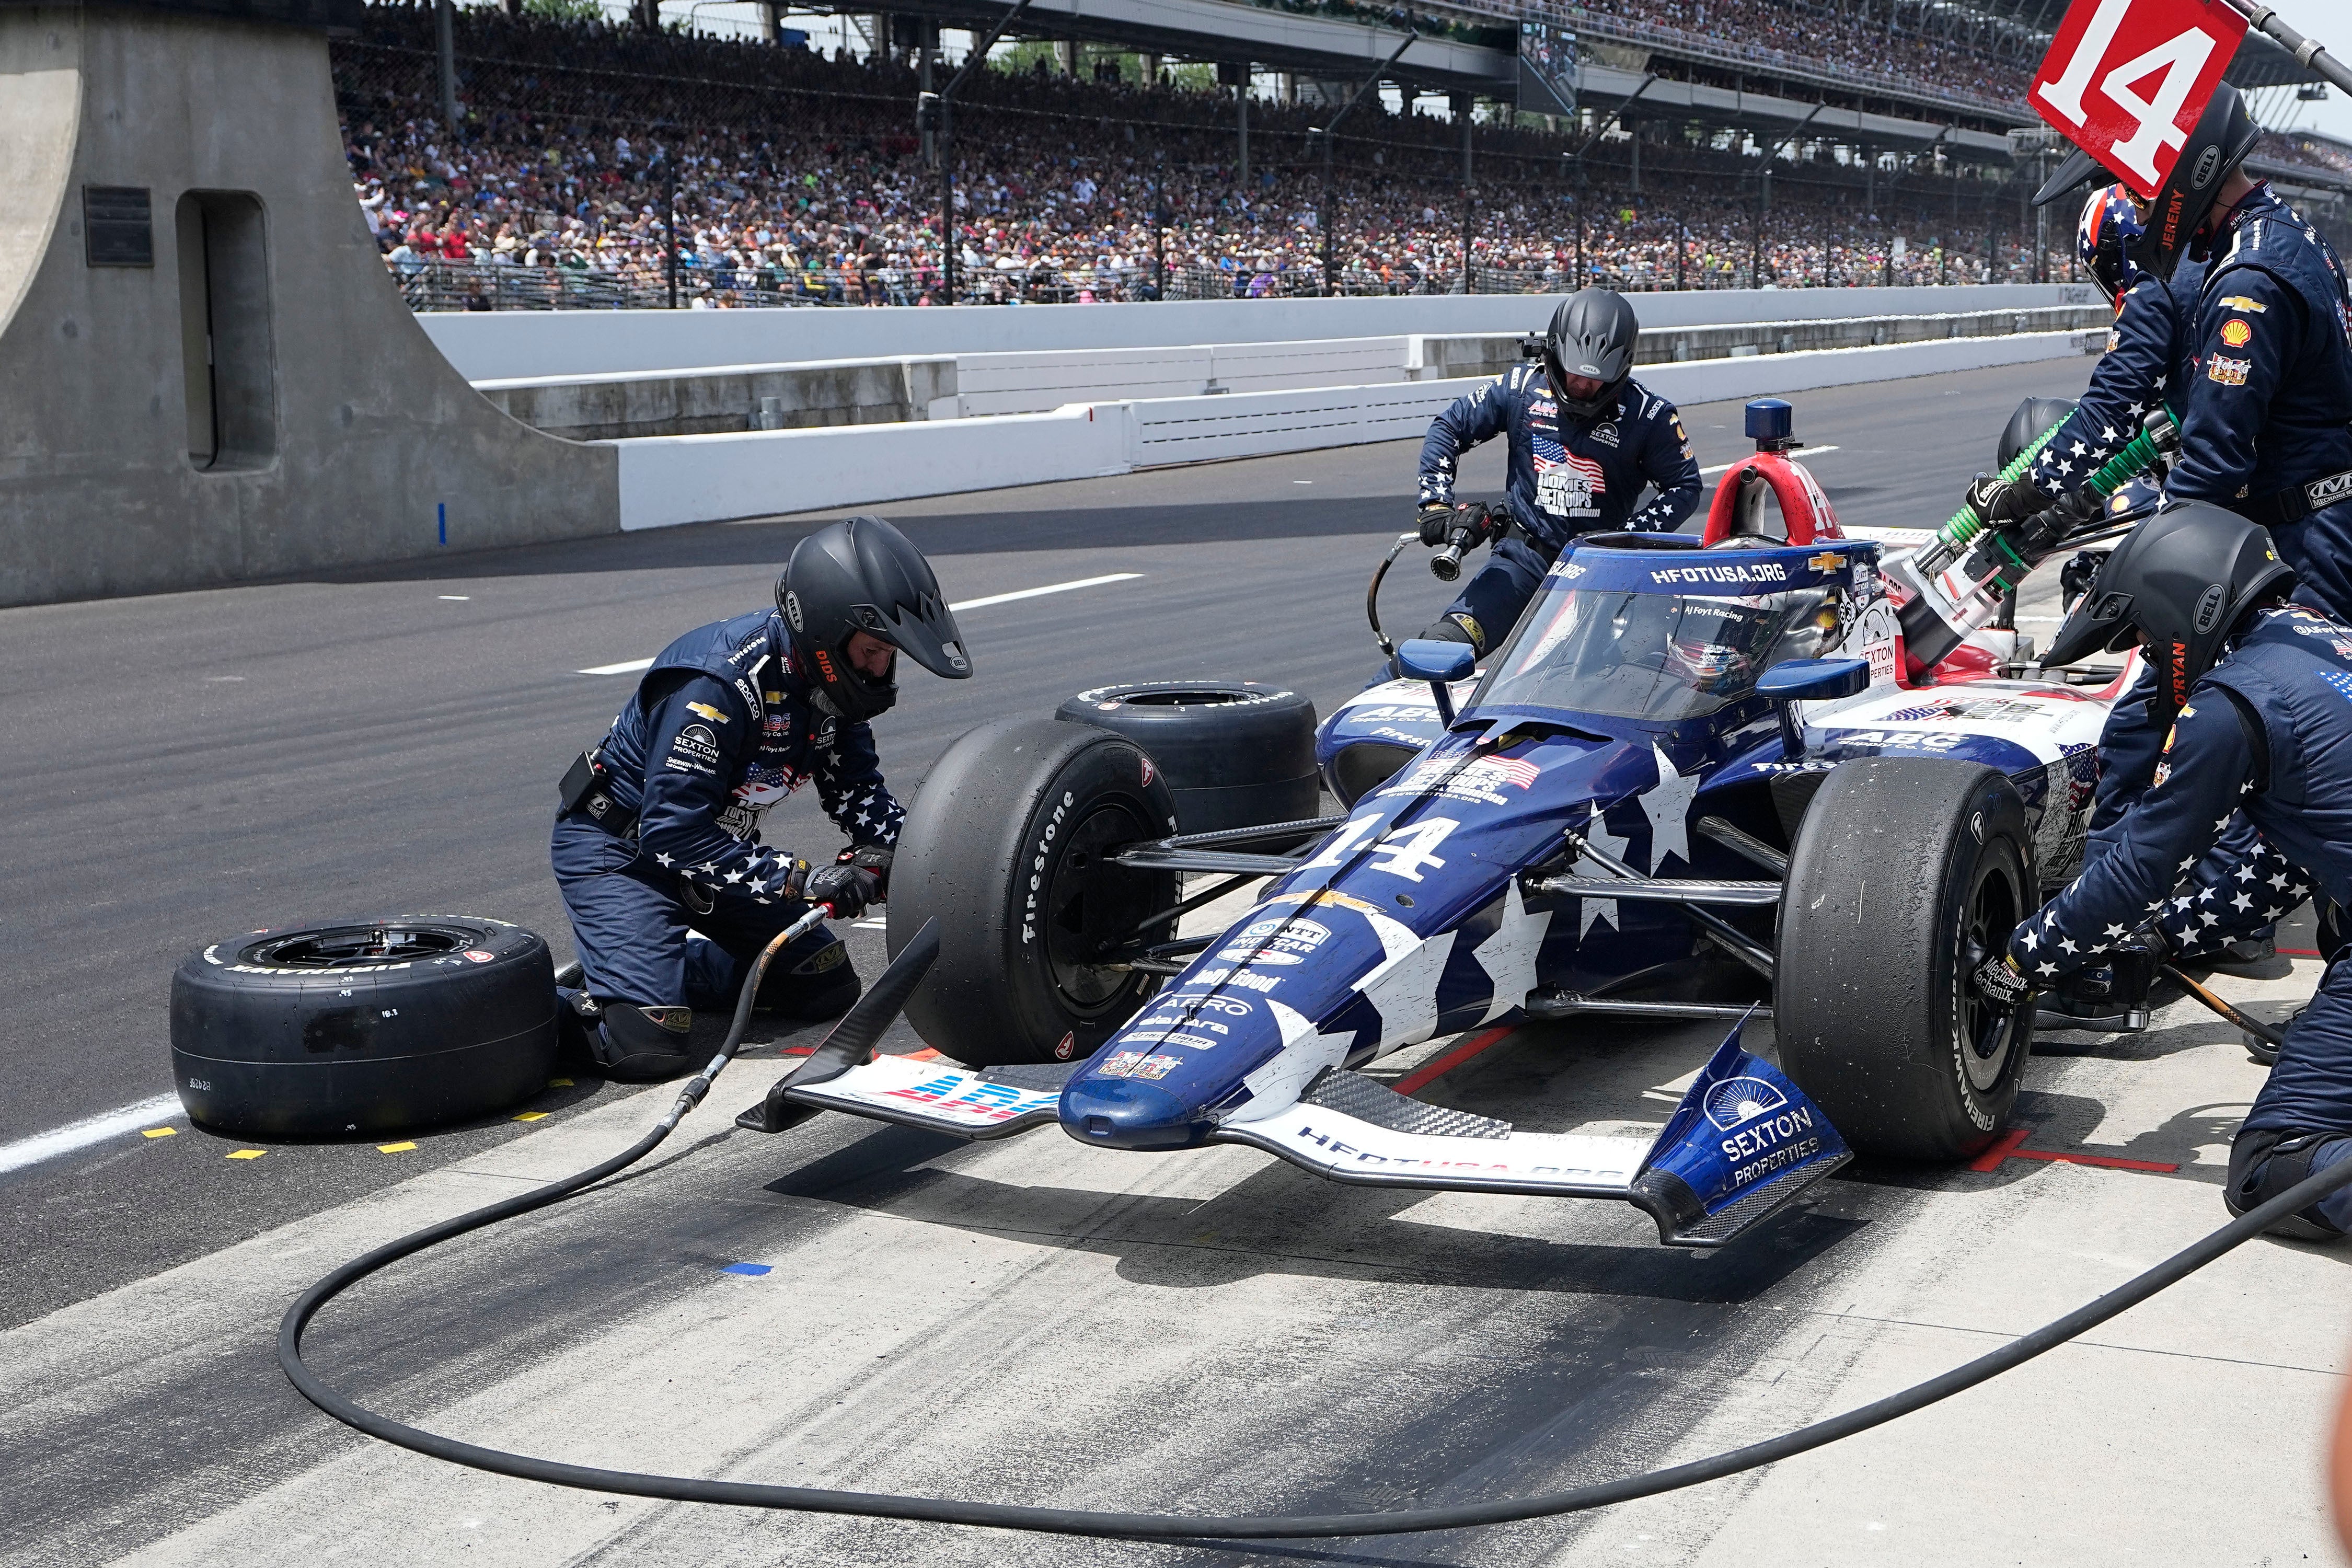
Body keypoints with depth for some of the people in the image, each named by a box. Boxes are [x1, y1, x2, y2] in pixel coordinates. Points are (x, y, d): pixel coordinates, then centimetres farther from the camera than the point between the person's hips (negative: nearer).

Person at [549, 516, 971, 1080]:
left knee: (829, 989, 8)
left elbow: (857, 788, 4)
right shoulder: (720, 681, -33)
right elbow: (672, 833, -33)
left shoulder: (832, 676, -7)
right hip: (619, 847, -9)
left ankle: (654, 966, 20)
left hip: (715, 844, 9)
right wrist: (800, 880, -35)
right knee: (647, 1049, -24)